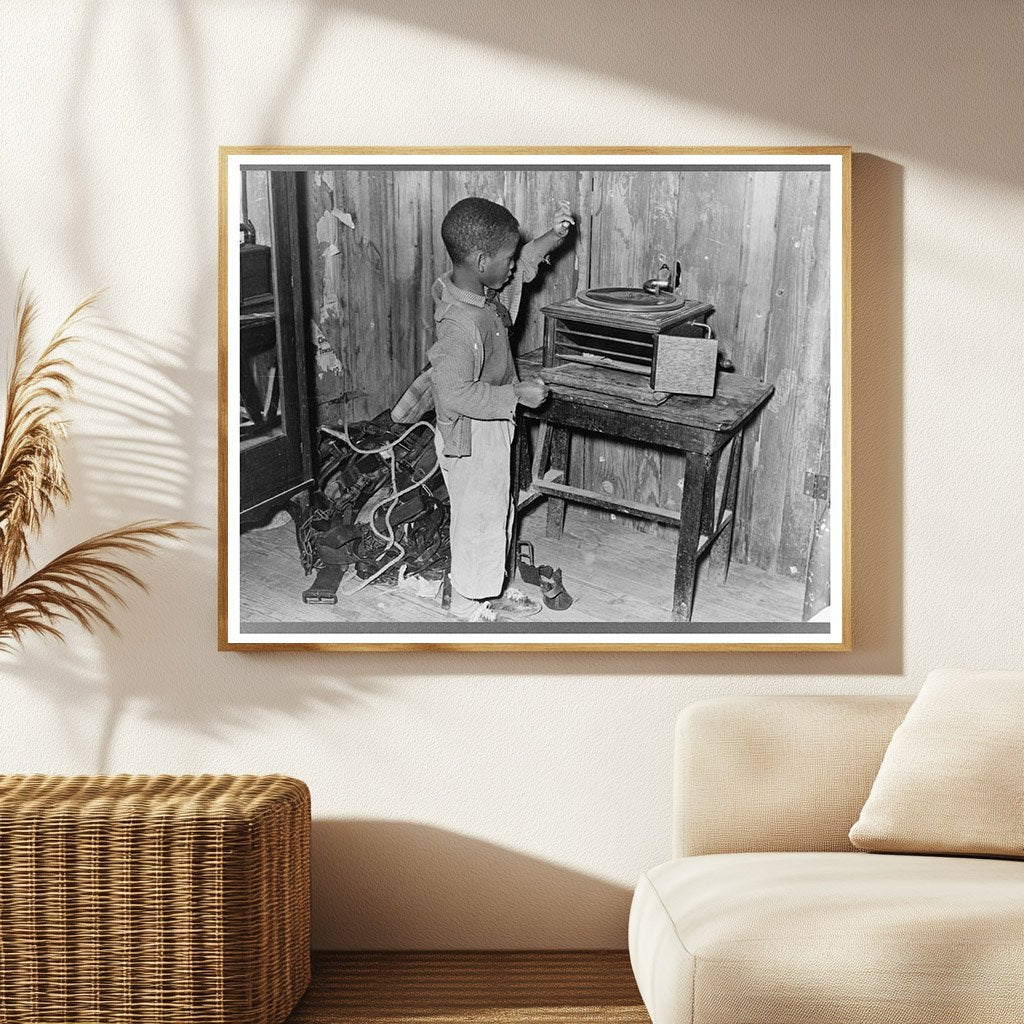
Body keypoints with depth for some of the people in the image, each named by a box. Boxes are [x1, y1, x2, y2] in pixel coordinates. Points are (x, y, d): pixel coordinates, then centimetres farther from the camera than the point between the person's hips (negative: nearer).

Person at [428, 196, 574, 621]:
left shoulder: (477, 289, -4)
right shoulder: (460, 324, -32)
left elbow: (523, 265, 14)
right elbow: (455, 394, -33)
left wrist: (553, 236, 0)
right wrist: (517, 394, -27)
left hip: (491, 431, 10)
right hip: (472, 439, -9)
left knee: (497, 511, 22)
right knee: (479, 517, 7)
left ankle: (492, 590, 39)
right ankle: (471, 602, 26)